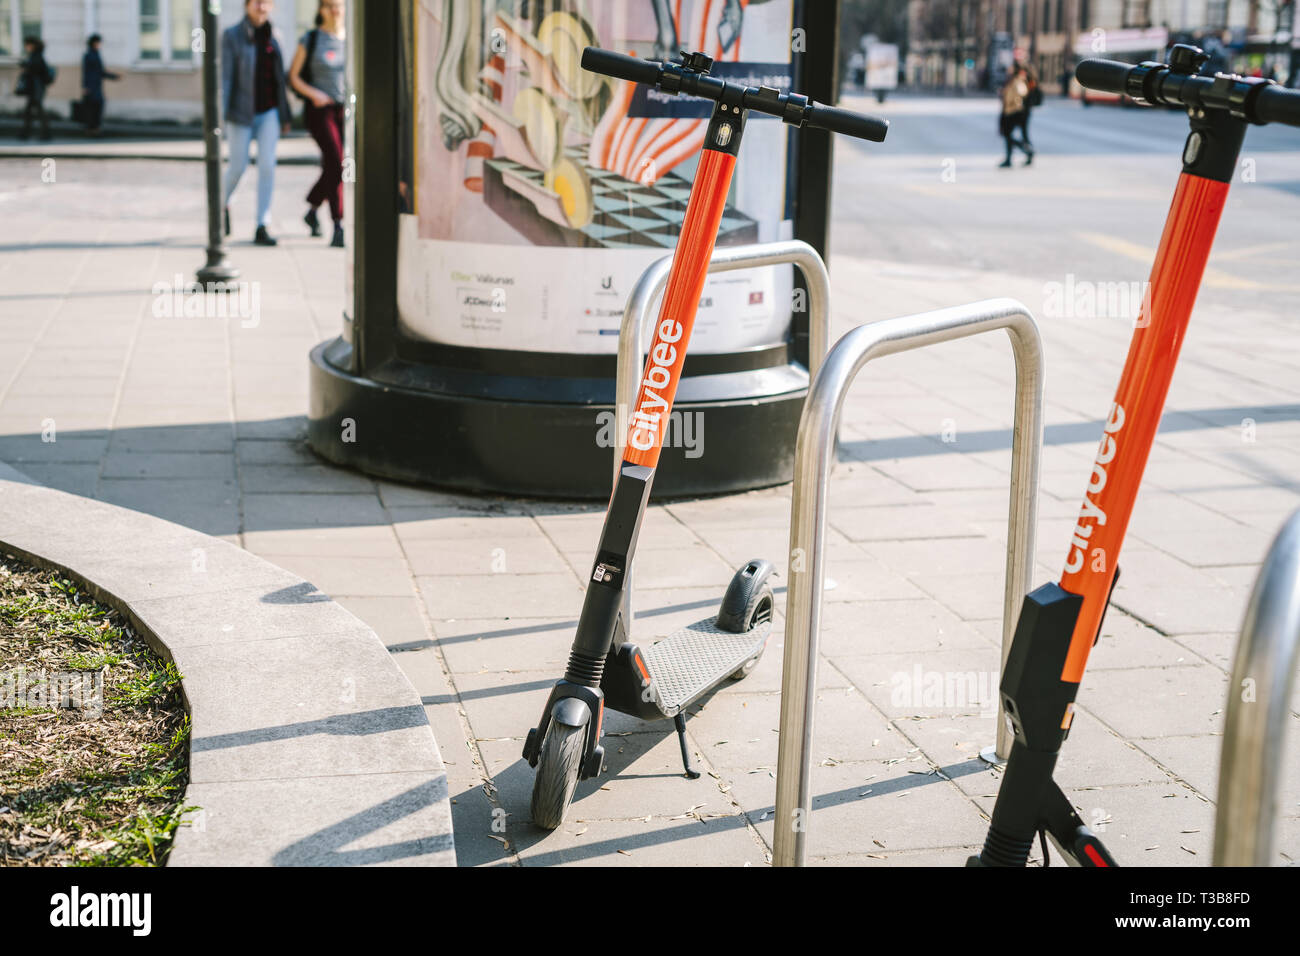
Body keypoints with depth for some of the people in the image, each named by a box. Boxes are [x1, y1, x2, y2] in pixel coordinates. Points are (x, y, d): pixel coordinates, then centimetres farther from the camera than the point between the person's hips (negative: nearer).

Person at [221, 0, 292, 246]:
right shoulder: (231, 36, -9)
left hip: (268, 112, 3)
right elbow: (224, 77, -13)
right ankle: (223, 203, 37)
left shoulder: (270, 36, 6)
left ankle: (262, 229, -8)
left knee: (267, 164, -11)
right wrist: (219, 115, -21)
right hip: (242, 112, -3)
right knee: (238, 168, 3)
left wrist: (284, 115, 13)